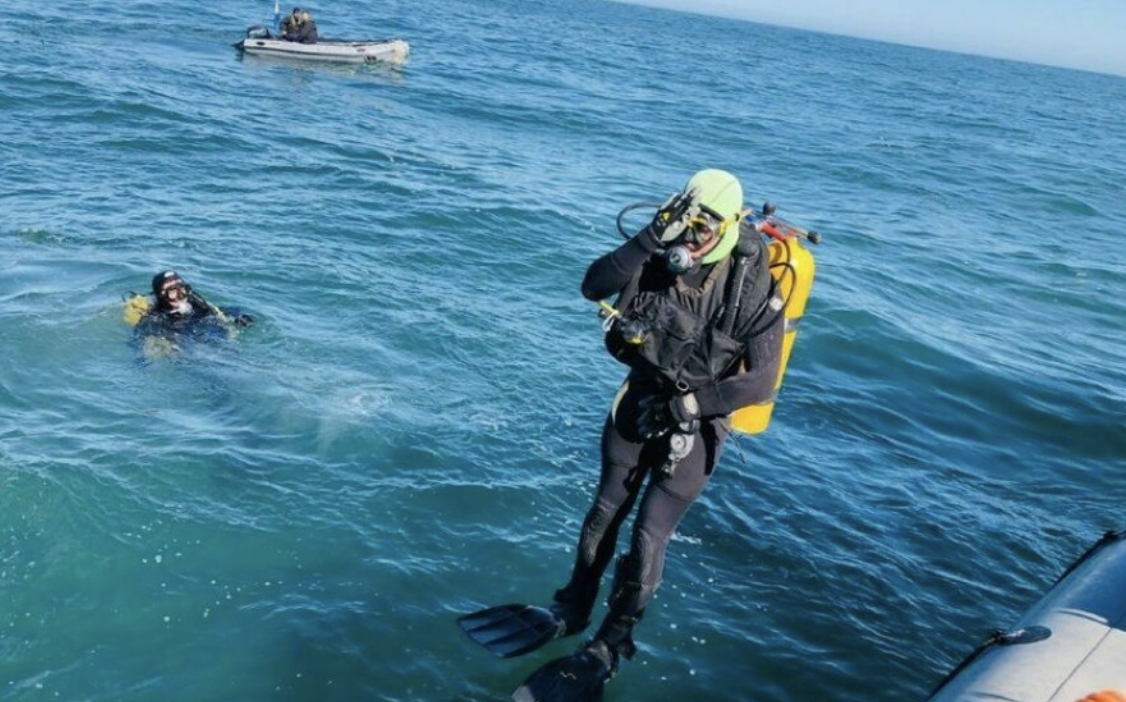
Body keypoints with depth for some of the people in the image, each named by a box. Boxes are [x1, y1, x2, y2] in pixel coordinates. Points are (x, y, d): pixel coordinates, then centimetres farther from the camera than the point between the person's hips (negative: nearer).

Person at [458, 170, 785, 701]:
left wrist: (688, 404, -20)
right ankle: (571, 611, 37)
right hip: (639, 401, 4)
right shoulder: (663, 256, -13)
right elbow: (593, 286, -24)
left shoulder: (752, 287, -22)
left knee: (648, 537, -2)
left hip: (697, 421, -4)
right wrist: (651, 239, -33)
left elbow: (760, 382, -20)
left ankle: (609, 648, 19)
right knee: (604, 512, 15)